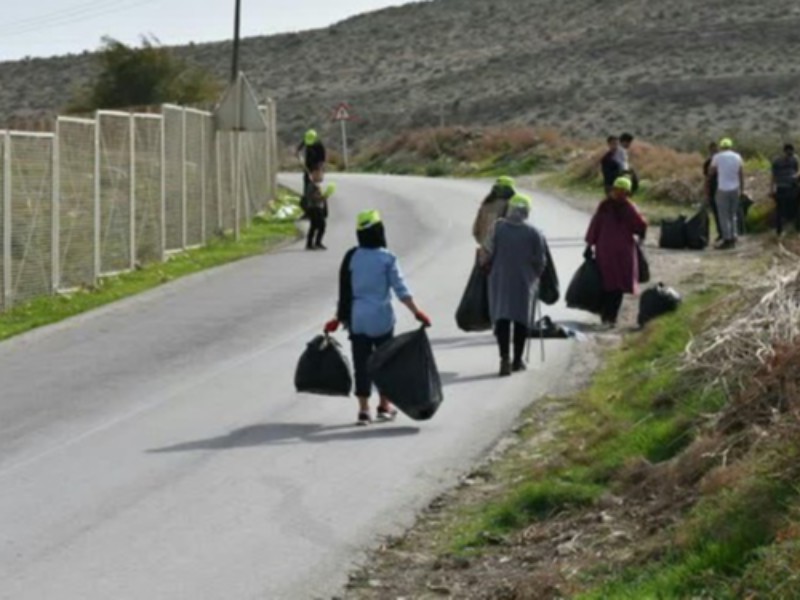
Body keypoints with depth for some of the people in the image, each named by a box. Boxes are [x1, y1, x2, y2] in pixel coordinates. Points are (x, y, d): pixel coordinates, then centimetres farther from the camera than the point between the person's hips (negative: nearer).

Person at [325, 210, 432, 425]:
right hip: (381, 318, -2)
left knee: (361, 363, 6)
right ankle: (384, 406, 19)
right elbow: (400, 290, -11)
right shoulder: (387, 258, -8)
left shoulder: (351, 258, 0)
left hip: (357, 319, 2)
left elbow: (344, 291, 4)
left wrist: (339, 317, 12)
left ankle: (363, 410, 5)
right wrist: (417, 312, -8)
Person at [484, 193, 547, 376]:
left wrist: (489, 270, 13)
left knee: (501, 318, 1)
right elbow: (540, 261, -2)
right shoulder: (534, 233, -6)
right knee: (522, 319, 12)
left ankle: (505, 358, -16)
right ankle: (517, 360, 16)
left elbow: (490, 253, -5)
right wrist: (535, 276, 14)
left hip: (500, 279, 0)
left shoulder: (498, 227, -7)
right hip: (524, 280, 0)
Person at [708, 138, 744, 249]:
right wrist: (742, 189, 12)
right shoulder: (737, 157, 5)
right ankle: (733, 238, 15)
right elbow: (741, 174, 6)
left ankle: (727, 239, -5)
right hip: (735, 189, 4)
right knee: (733, 215, 15)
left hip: (723, 189, -4)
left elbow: (711, 172, 3)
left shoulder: (717, 157, -5)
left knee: (724, 216, -1)